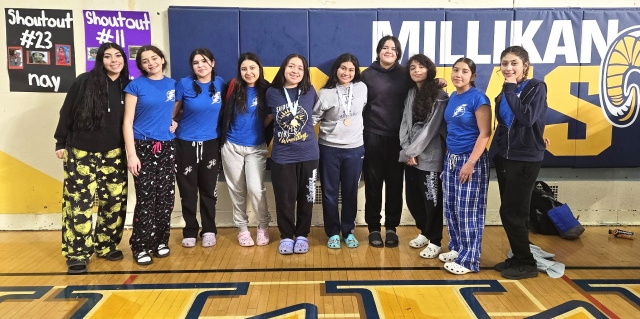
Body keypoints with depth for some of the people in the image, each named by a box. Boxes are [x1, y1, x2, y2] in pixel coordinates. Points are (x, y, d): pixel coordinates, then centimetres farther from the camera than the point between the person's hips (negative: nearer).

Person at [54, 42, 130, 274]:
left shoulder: (126, 87, 4)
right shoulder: (84, 82, -6)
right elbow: (67, 112, -1)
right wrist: (61, 142, -1)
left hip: (114, 153, 4)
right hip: (81, 152, -3)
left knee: (115, 200, 5)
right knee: (80, 202, -3)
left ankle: (107, 245, 21)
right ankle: (77, 254, 7)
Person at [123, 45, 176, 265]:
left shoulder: (172, 84, 8)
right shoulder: (136, 85, -3)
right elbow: (127, 122, -6)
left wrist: (174, 123, 3)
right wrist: (131, 154, -13)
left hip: (167, 147, 4)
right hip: (143, 147, -4)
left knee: (166, 196, 6)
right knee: (145, 198, -4)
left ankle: (161, 241, 20)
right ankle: (141, 247, 7)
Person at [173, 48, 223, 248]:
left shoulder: (220, 83, -2)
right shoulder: (184, 84, -10)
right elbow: (172, 111, 1)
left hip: (211, 144, 2)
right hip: (186, 143, -1)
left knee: (209, 190, 8)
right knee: (188, 191, 6)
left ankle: (209, 231, 22)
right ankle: (190, 231, 21)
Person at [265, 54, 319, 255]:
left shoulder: (310, 92, 0)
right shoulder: (272, 93, -1)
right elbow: (267, 120, 14)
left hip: (308, 155, 1)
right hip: (282, 156, -1)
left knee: (305, 198, 10)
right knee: (285, 199, 5)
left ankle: (302, 235, 26)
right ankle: (286, 237, 22)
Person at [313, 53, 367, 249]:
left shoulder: (362, 88, 0)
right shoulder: (325, 93, -7)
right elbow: (313, 118, -4)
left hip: (355, 149, 2)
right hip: (329, 149, -2)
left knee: (350, 192, 11)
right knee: (329, 192, 7)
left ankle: (348, 231, 26)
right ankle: (333, 233, 21)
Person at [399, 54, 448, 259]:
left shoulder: (439, 96, -8)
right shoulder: (411, 94, 11)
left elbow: (431, 127, -12)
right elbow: (405, 123, 6)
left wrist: (413, 151, -12)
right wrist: (407, 150, -6)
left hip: (430, 157, -6)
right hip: (411, 155, 6)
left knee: (431, 200, 0)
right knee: (412, 198, 11)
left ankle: (435, 242, 15)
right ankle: (424, 232, 32)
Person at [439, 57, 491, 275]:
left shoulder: (478, 98, -12)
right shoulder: (452, 98, 9)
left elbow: (484, 133, -16)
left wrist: (470, 162, -20)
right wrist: (449, 157, 11)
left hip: (470, 160, -7)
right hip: (451, 158, 7)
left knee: (468, 211, 0)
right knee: (451, 208, 12)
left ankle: (468, 259, 10)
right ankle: (456, 249, 27)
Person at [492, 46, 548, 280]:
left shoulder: (536, 87, -9)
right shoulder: (505, 92, 9)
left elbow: (527, 118, -25)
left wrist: (511, 90, -19)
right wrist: (497, 153, 8)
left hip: (526, 160, -6)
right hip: (505, 158, 7)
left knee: (512, 213, -4)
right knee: (509, 213, 11)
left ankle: (527, 264, 12)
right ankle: (517, 258, 25)